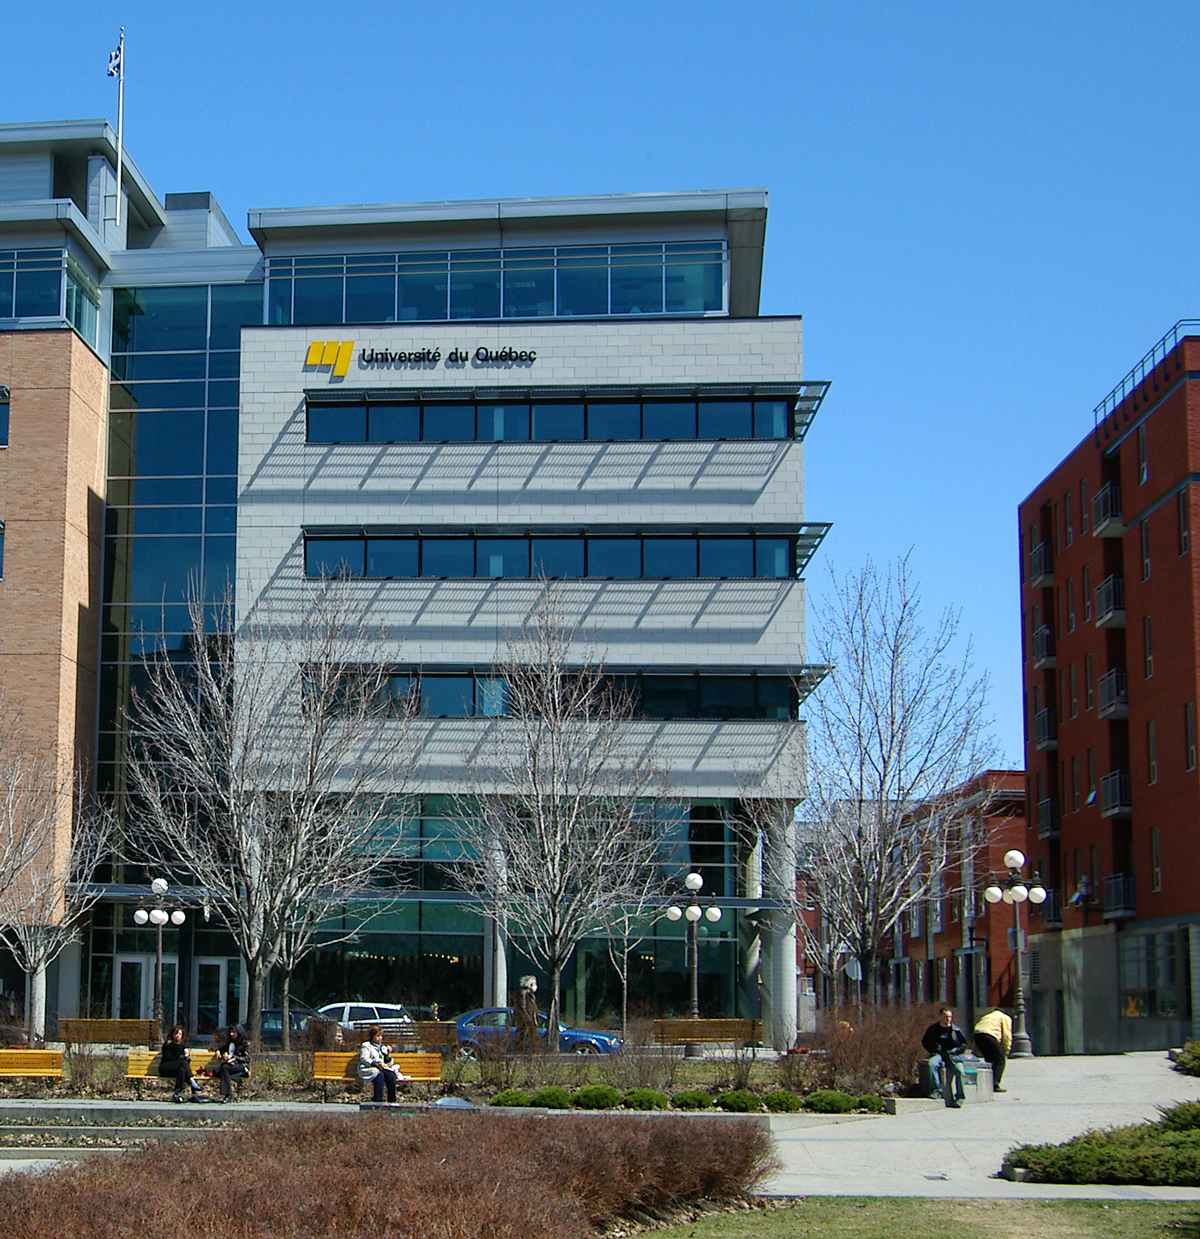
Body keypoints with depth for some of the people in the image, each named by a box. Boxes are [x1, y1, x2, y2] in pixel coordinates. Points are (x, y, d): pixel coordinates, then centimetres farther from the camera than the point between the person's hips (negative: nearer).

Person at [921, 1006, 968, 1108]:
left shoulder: (957, 1030, 8)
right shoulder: (933, 1029, 9)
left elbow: (964, 1044, 16)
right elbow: (925, 1041, 19)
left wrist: (956, 1051, -1)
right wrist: (931, 1050, 2)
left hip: (953, 1054, 0)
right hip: (938, 1054, 0)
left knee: (959, 1069, -30)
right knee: (932, 1063, -35)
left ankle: (960, 1097, -21)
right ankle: (937, 1090, -33)